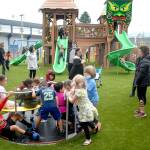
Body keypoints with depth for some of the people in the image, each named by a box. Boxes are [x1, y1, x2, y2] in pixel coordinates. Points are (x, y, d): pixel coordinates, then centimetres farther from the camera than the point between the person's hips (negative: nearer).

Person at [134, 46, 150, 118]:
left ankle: (142, 112, 4)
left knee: (141, 96, -1)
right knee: (142, 96, 19)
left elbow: (141, 73, -25)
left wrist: (137, 81, -14)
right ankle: (140, 109, 32)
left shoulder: (144, 61, -23)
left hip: (142, 82, -9)